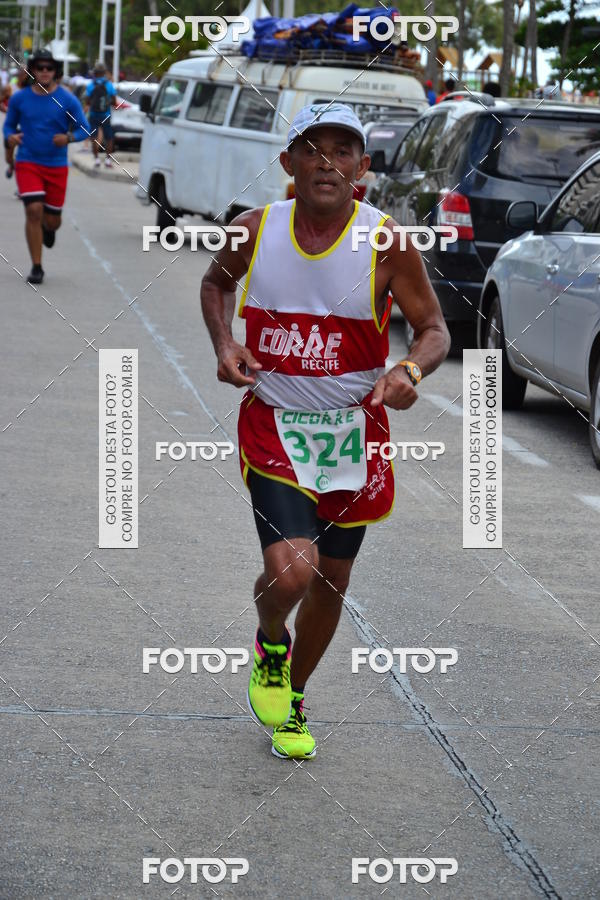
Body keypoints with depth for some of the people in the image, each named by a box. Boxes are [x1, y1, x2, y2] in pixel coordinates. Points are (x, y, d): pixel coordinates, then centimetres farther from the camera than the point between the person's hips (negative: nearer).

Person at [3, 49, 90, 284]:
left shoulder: (67, 100, -3)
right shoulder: (19, 98, 0)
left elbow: (84, 128, 0)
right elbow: (9, 124, 11)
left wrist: (68, 137, -21)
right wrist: (10, 137, -12)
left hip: (56, 166, 1)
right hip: (27, 163, -1)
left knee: (52, 220, 6)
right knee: (34, 210, -16)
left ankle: (49, 227, 47)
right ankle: (36, 267, -7)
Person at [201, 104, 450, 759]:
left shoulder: (387, 243, -11)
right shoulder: (256, 230, -6)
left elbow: (434, 329, -2)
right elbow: (216, 281, 16)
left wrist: (411, 370, -24)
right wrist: (224, 345, -3)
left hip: (353, 432, 1)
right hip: (274, 427, -1)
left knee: (331, 583, 13)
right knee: (291, 572, -20)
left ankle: (292, 699, 39)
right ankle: (270, 647, 16)